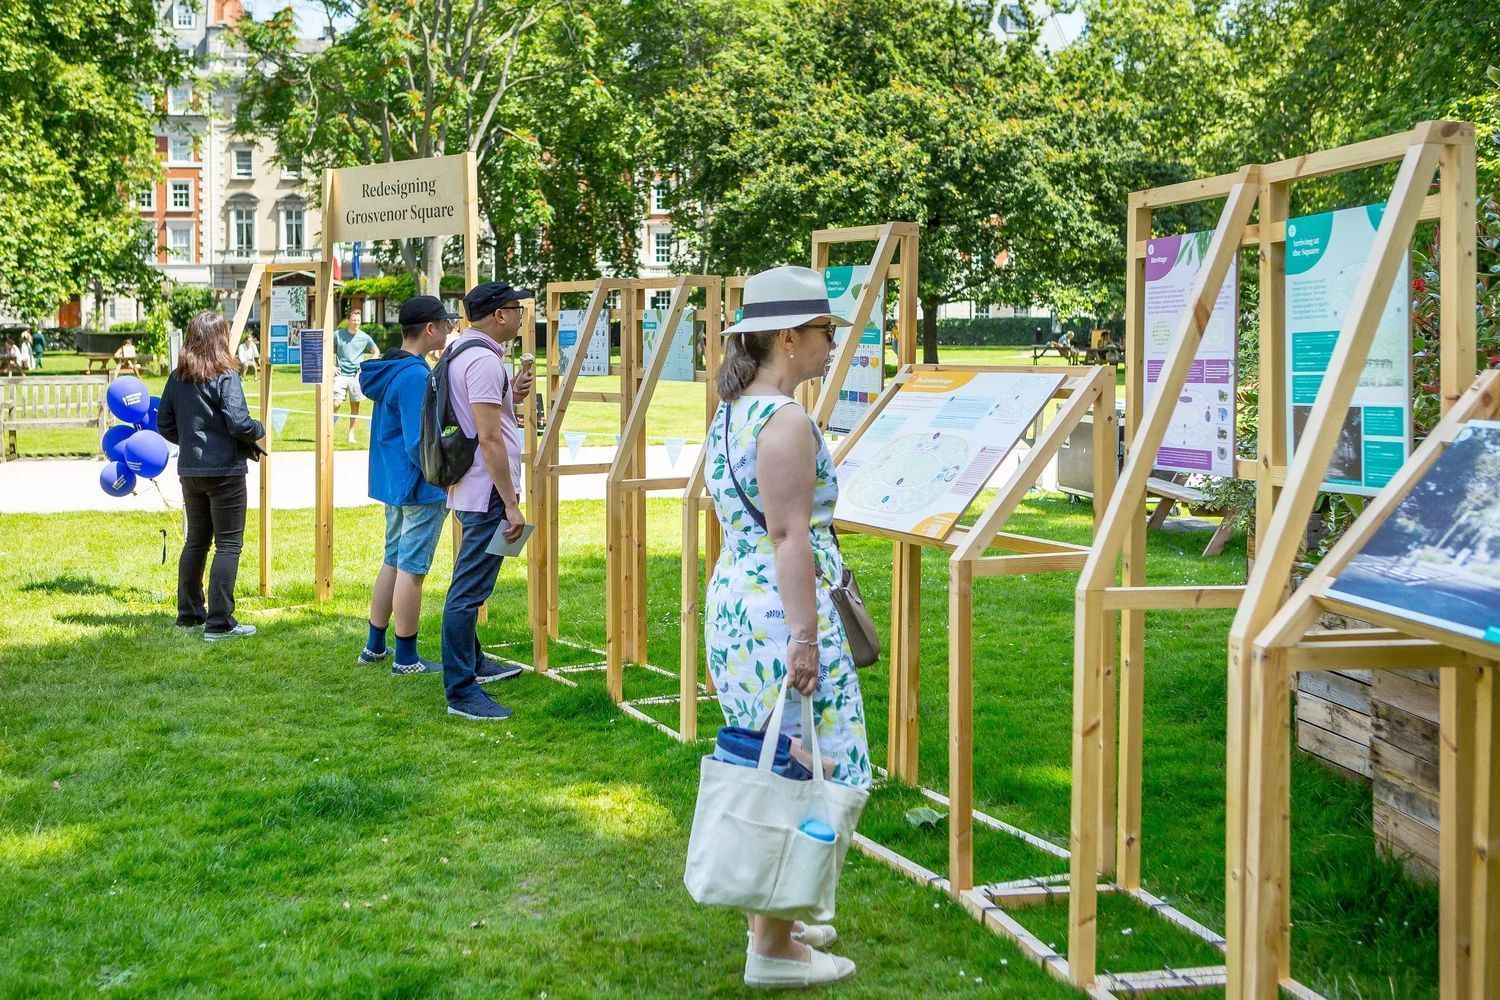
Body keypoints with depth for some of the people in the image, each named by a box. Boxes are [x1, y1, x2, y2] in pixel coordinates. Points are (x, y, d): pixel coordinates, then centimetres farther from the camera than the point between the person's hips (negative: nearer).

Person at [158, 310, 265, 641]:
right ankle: (219, 623, -4)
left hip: (189, 471, 7)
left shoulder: (176, 378, 5)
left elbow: (164, 425, 10)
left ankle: (189, 614, 25)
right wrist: (260, 430, 0)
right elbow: (240, 425, -20)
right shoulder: (225, 377, -14)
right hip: (224, 471, -6)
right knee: (228, 545, -1)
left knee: (196, 540, 18)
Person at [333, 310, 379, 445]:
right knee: (336, 404, -11)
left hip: (357, 375, 2)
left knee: (355, 405, 4)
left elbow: (376, 352, 19)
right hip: (341, 374, -2)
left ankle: (351, 434, 12)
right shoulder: (338, 335, 1)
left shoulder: (365, 338, 4)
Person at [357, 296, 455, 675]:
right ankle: (406, 658, 5)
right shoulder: (415, 376, -21)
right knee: (411, 569, -2)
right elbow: (419, 444, -22)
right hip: (419, 488, -10)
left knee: (393, 561, 18)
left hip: (392, 483, 10)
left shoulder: (389, 370, 10)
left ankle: (375, 646, 27)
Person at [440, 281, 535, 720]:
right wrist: (511, 504, -22)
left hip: (470, 490, 11)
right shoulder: (484, 360, -18)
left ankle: (472, 662, 40)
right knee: (469, 591, -9)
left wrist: (510, 396, 12)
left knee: (471, 586, 24)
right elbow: (489, 438, -23)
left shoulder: (460, 352, 14)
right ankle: (461, 693, -7)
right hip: (487, 492, -11)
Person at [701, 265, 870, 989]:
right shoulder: (787, 421, -15)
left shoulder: (731, 414, 14)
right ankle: (772, 951, 4)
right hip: (782, 608, -10)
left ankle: (770, 916, 29)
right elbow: (789, 536, -21)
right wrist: (804, 638, -22)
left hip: (732, 597, 10)